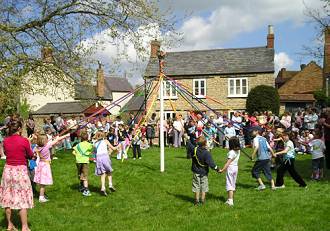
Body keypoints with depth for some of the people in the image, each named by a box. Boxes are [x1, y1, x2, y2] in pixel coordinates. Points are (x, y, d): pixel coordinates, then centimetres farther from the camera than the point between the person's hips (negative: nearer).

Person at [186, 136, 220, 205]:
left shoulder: (194, 149, -10)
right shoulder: (207, 153, -21)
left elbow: (189, 145, 10)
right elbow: (211, 163, -22)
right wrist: (217, 169, -12)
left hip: (196, 172, 3)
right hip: (204, 172, -3)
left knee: (196, 185, 12)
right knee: (204, 186, 11)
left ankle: (197, 200, 14)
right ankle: (202, 200, 15)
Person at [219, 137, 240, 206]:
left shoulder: (231, 152, -20)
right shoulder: (238, 151, 2)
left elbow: (228, 163, -23)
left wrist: (222, 170, -21)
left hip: (230, 168, -8)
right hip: (236, 167, 8)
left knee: (229, 184, -5)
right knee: (233, 184, 17)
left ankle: (230, 200, -8)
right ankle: (231, 198, 27)